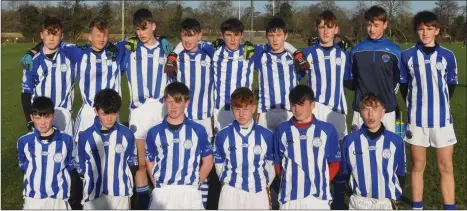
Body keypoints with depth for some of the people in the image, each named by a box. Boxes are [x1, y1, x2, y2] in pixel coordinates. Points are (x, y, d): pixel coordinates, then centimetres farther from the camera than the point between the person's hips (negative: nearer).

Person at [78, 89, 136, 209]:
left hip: (119, 194, 0)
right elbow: (82, 168, 6)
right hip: (93, 195, 0)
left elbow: (130, 163, 7)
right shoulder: (85, 137, -5)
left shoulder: (127, 135, -4)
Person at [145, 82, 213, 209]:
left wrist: (194, 184, 6)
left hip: (189, 194, 0)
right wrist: (159, 185, 5)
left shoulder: (198, 131, 0)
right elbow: (150, 163, 13)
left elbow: (208, 162, 9)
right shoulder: (154, 132, 3)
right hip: (162, 194, 1)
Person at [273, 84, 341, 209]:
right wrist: (287, 182, 3)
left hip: (318, 197, -1)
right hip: (289, 197, 1)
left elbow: (334, 163, 9)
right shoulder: (282, 130, 5)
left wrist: (322, 184, -1)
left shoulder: (327, 130, 2)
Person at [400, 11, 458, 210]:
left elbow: (451, 85, 9)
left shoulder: (447, 56, -3)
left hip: (442, 118, 0)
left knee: (446, 166, 4)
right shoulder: (407, 55, -3)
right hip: (416, 119, 0)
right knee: (418, 165, 9)